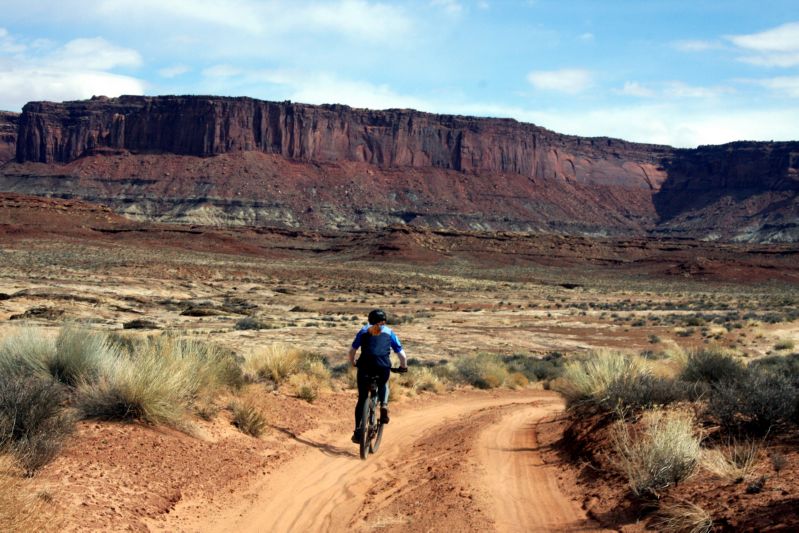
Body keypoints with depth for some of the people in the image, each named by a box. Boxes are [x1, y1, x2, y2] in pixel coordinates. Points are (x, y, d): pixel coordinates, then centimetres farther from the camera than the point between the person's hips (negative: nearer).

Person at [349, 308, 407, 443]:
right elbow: (402, 355, 22)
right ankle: (384, 405, 5)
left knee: (362, 398, 13)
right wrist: (403, 367, 40)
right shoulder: (389, 332, 25)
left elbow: (352, 351, 23)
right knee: (383, 385, 32)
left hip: (365, 365, 0)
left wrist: (352, 363, 41)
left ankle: (357, 430, 4)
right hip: (383, 365, 0)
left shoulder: (364, 331, 26)